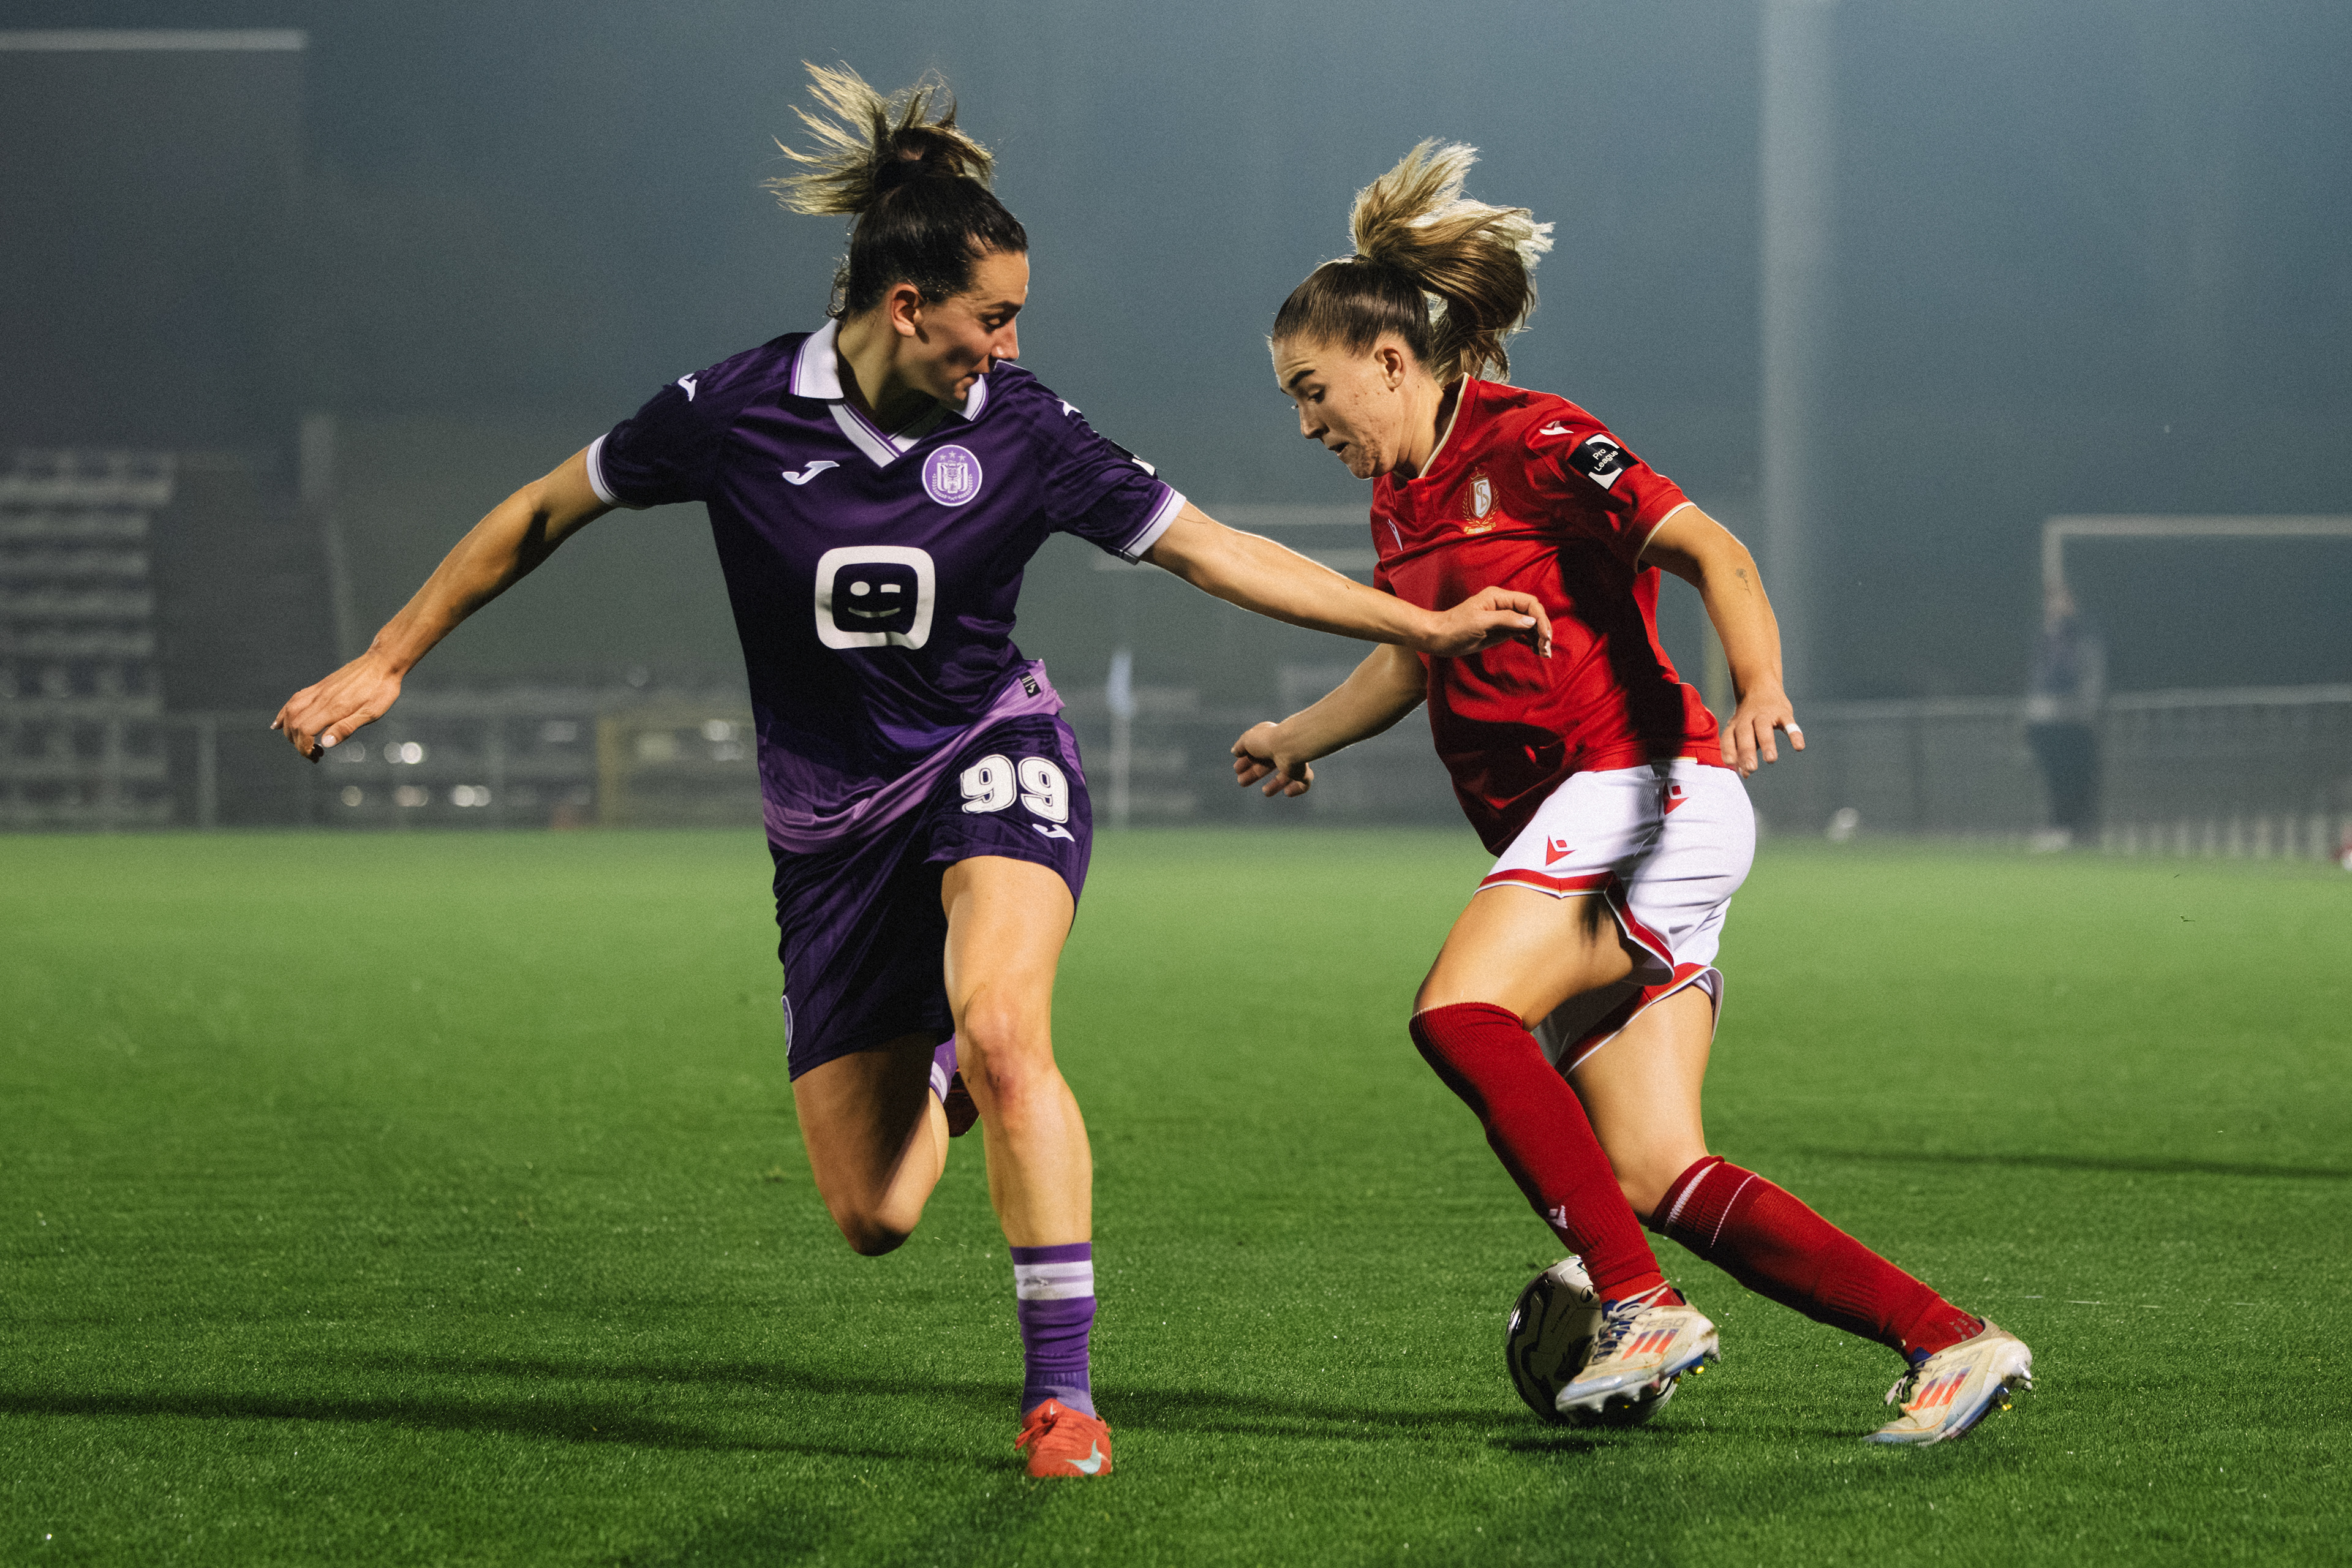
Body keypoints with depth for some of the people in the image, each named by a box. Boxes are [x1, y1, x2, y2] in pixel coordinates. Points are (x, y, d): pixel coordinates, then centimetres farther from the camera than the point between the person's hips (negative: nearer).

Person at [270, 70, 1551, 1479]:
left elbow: (1213, 551, -5)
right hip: (830, 823, 1)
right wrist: (387, 663, 4)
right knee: (874, 1218, -2)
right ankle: (944, 1071, 37)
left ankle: (1063, 1394, -25)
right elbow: (544, 515, 0)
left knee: (1001, 1030, -33)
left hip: (992, 759, -1)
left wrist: (1427, 624, -10)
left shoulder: (1020, 432, -10)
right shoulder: (740, 413, -13)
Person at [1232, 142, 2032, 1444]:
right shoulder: (1400, 503, 20)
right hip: (1571, 840, 8)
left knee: (1459, 1012, -28)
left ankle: (1640, 1307, -25)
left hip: (1644, 791, -8)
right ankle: (1949, 1343, -7)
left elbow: (1710, 552, -17)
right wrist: (1298, 739, 53)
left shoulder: (1524, 443, -6)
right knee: (1656, 1177, -6)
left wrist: (1759, 689, -34)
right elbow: (1412, 659, 39)